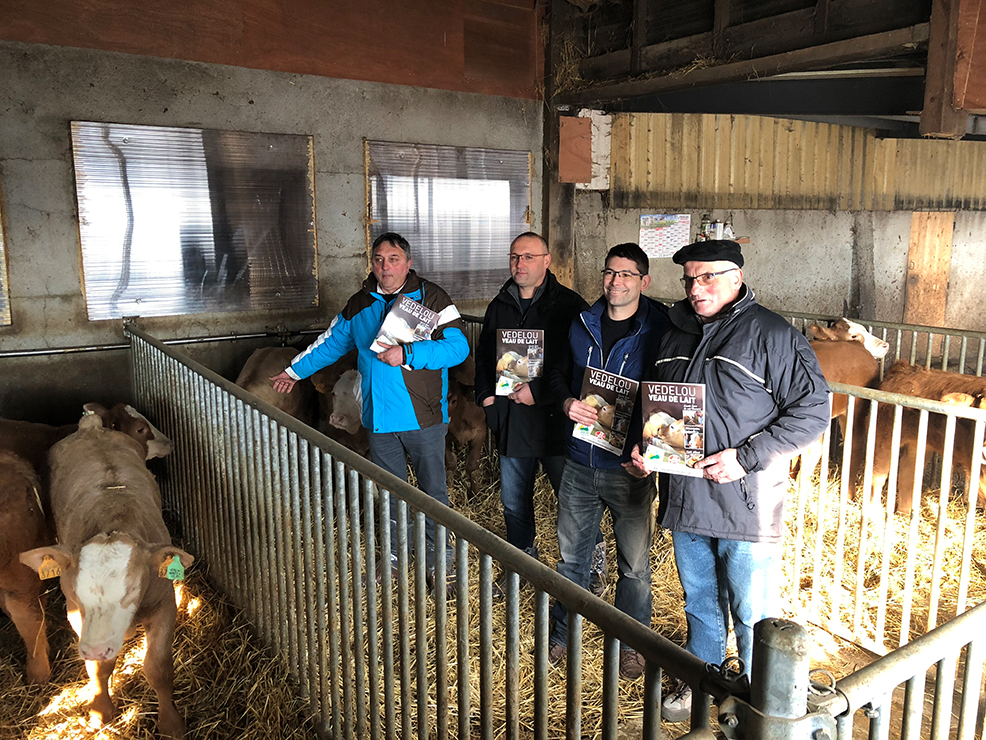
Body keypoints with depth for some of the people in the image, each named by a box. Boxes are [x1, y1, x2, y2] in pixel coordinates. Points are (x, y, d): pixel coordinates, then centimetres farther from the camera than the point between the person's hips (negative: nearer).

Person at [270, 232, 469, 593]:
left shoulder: (431, 298, -7)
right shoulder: (359, 305, 10)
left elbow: (458, 346, -15)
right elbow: (331, 344, 24)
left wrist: (408, 353, -22)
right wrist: (295, 371, 29)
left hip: (423, 417, -4)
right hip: (379, 417, 4)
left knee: (433, 490, 5)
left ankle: (438, 562, 20)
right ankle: (395, 553, 33)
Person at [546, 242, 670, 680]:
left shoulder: (659, 330, -10)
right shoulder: (581, 325, 4)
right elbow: (559, 374, 15)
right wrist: (567, 402, -8)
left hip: (629, 468, -3)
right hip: (580, 462, 4)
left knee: (634, 564, 11)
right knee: (570, 555, 17)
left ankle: (631, 643, 34)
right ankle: (563, 634, 37)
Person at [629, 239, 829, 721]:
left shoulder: (772, 335, -10)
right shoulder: (677, 332, 9)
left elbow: (813, 409, -13)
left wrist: (746, 457, -20)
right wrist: (643, 444, 2)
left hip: (745, 502, -5)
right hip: (684, 498, 6)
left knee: (752, 614, 9)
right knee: (699, 603, 22)